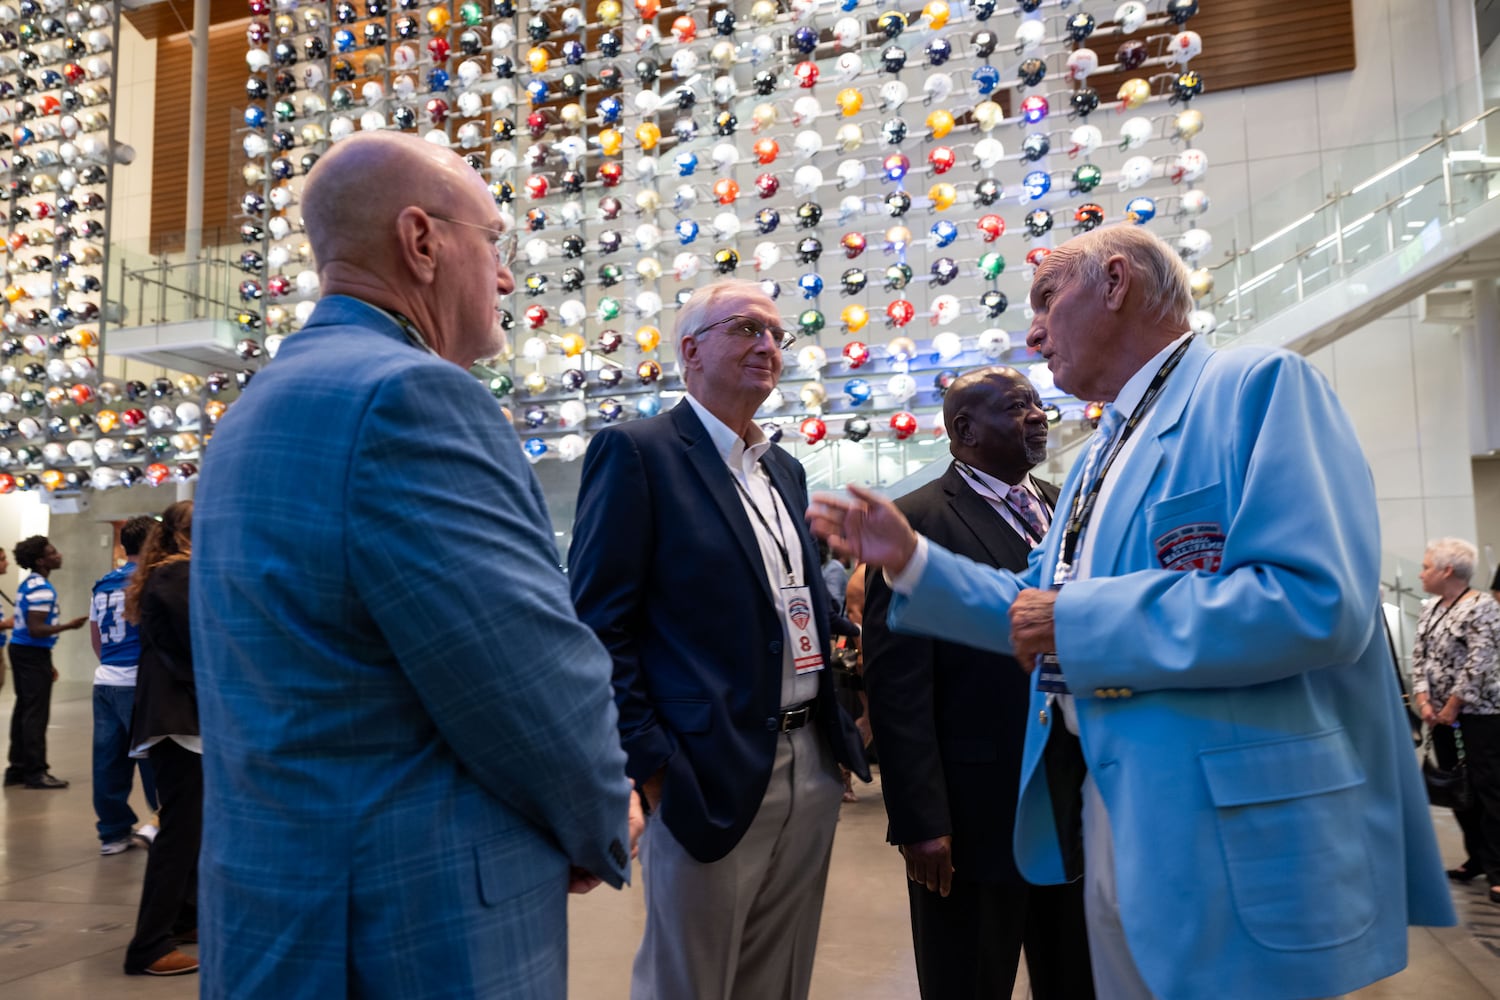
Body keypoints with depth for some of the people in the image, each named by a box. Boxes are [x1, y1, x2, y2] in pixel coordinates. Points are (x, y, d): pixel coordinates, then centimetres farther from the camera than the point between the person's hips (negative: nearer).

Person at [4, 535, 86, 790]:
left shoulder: (28, 585, 13)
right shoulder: (41, 589, -18)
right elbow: (36, 630, -24)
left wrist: (46, 663, 21)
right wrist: (69, 625, -17)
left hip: (21, 650, 10)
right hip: (33, 654, -10)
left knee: (23, 710, 12)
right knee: (36, 713, -5)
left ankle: (18, 768, 17)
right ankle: (35, 771, -2)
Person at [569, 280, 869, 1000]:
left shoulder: (785, 470, 16)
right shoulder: (636, 452, -8)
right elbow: (600, 626, -12)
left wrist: (837, 730, 12)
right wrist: (652, 765, -16)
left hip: (812, 770, 7)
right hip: (710, 776, -7)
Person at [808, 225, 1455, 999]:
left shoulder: (1256, 385, -11)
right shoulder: (1100, 456, 16)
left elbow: (1317, 601, -25)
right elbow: (1035, 613, 19)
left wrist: (1079, 622, -20)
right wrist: (909, 559, 9)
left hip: (1237, 835, -8)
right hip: (1110, 820, 9)